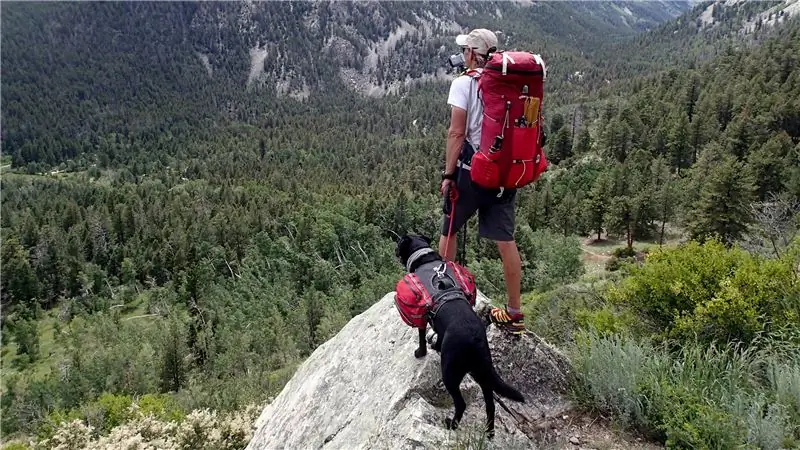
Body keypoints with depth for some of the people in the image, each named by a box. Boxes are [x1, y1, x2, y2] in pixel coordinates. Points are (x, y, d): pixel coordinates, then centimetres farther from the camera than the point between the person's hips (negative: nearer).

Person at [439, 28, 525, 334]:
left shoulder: (464, 83, -8)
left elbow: (457, 133, -14)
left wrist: (448, 174, -9)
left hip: (472, 170, -4)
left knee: (449, 230, 17)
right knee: (505, 239, 8)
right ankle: (514, 313, 13)